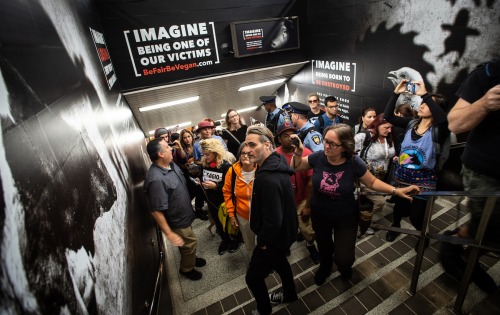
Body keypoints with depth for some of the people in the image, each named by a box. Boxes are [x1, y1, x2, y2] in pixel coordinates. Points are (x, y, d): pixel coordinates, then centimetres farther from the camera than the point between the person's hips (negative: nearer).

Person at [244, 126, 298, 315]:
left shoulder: (268, 178, -35)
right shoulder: (275, 164, -4)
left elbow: (273, 220, -34)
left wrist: (263, 241, -15)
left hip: (274, 238, -9)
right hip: (283, 232, 9)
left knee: (253, 277, 13)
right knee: (280, 263, 32)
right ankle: (289, 295, 58)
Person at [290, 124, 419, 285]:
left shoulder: (354, 162, -25)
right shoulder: (318, 157, -23)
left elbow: (372, 182, -8)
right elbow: (294, 168, -8)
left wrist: (396, 190, -19)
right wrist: (298, 151, -24)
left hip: (345, 217, -1)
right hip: (319, 214, 2)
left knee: (343, 259, 2)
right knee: (323, 246, 28)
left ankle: (345, 266, 45)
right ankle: (325, 266, 65)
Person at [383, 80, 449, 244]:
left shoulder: (437, 130, -14)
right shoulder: (411, 123, -1)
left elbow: (443, 119, -37)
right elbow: (388, 116, -6)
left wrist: (425, 95, -33)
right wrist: (396, 93, -13)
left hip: (423, 180, -3)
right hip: (402, 177, 4)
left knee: (416, 217, 9)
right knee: (399, 208, 17)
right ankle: (395, 226, 50)